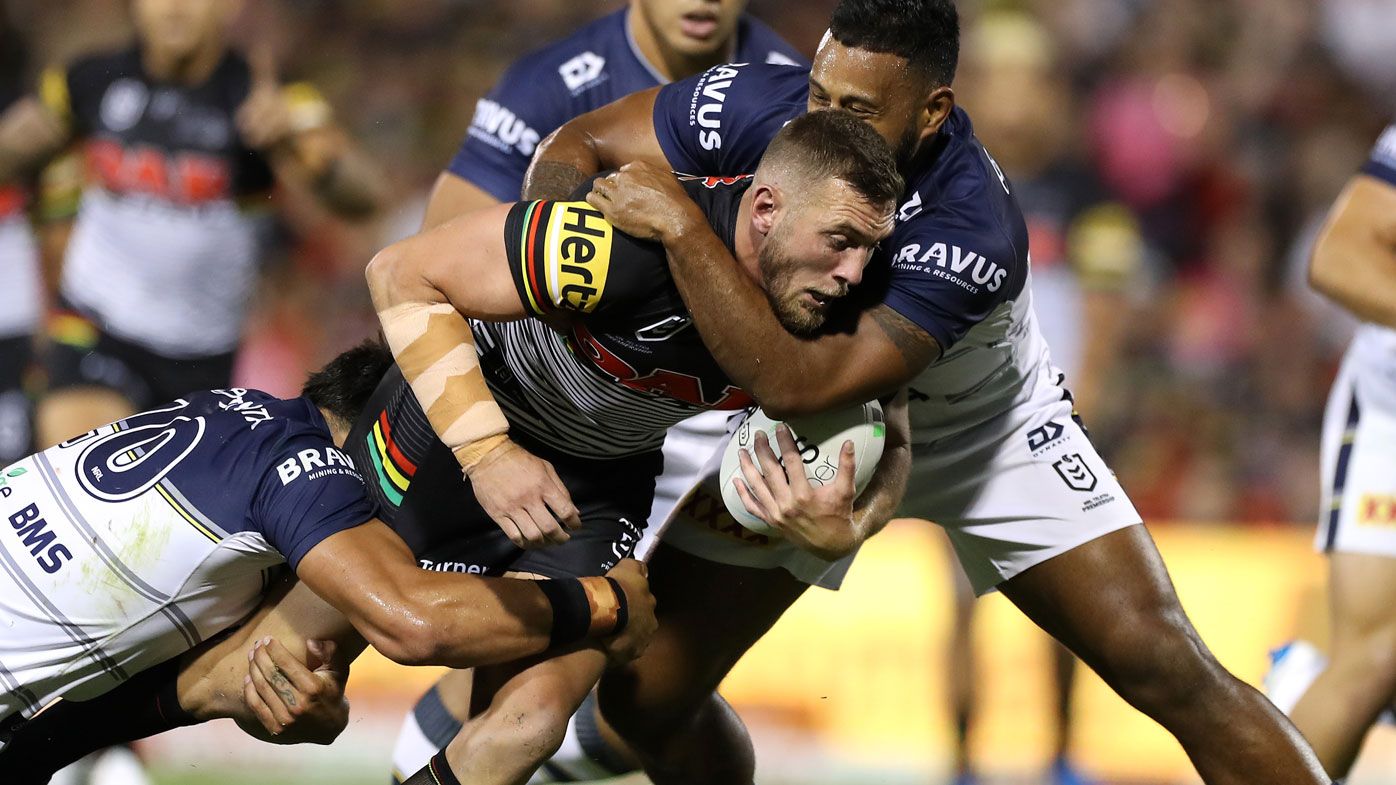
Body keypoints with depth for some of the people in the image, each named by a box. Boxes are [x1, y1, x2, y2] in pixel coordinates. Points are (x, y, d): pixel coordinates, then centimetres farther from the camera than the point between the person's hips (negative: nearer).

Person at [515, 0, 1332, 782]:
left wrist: (680, 227, -48)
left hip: (988, 431, -4)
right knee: (645, 696, -4)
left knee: (1169, 672, -15)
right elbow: (579, 144, -14)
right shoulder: (758, 105, -28)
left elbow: (800, 382, -48)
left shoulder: (971, 233, -40)